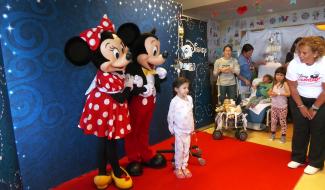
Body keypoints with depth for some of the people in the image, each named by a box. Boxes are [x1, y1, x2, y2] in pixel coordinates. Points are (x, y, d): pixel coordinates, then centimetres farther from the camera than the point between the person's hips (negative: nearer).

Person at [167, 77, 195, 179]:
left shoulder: (190, 98, -1)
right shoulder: (174, 101, -16)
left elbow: (191, 113, 9)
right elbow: (170, 116, -8)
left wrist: (192, 127, 13)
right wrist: (171, 128, -3)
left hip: (188, 129, 5)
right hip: (179, 130, -5)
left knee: (186, 149, 14)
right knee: (179, 149, 5)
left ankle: (184, 167, 29)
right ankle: (178, 168, 22)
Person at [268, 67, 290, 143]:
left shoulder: (285, 83, -11)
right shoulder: (274, 83, 6)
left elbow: (288, 94, -21)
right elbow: (269, 92, 14)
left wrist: (278, 93, -23)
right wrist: (271, 93, -7)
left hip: (282, 107, -5)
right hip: (274, 106, 5)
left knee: (282, 121, 5)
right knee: (273, 120, 12)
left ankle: (283, 135, 15)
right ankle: (273, 134, 25)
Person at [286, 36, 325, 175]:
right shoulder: (294, 64, -18)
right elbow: (292, 87, -9)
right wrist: (301, 106, -8)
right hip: (299, 99, 2)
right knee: (299, 129, 4)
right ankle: (298, 158, 20)